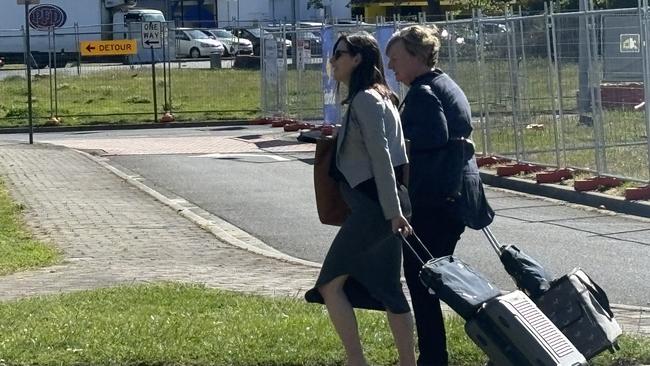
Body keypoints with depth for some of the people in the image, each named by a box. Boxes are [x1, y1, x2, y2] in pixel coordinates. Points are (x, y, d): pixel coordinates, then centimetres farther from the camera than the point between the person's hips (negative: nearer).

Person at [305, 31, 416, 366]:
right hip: (378, 206, 10)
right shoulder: (375, 97, 17)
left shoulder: (365, 100, -12)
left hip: (371, 205, -10)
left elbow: (380, 156, -19)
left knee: (330, 284, -5)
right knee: (386, 288, 11)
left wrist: (393, 210, -22)